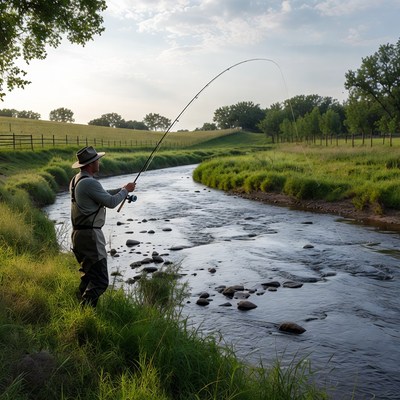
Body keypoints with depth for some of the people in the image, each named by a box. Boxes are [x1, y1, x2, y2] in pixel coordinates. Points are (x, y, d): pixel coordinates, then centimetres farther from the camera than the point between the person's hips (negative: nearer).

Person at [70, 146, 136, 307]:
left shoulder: (76, 179, 12)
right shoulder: (90, 183, -19)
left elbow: (102, 195, 23)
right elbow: (111, 202, -14)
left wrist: (121, 190, 17)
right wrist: (125, 190, 1)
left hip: (78, 233, 10)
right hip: (90, 235, -10)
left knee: (88, 275, 23)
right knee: (100, 281, -7)